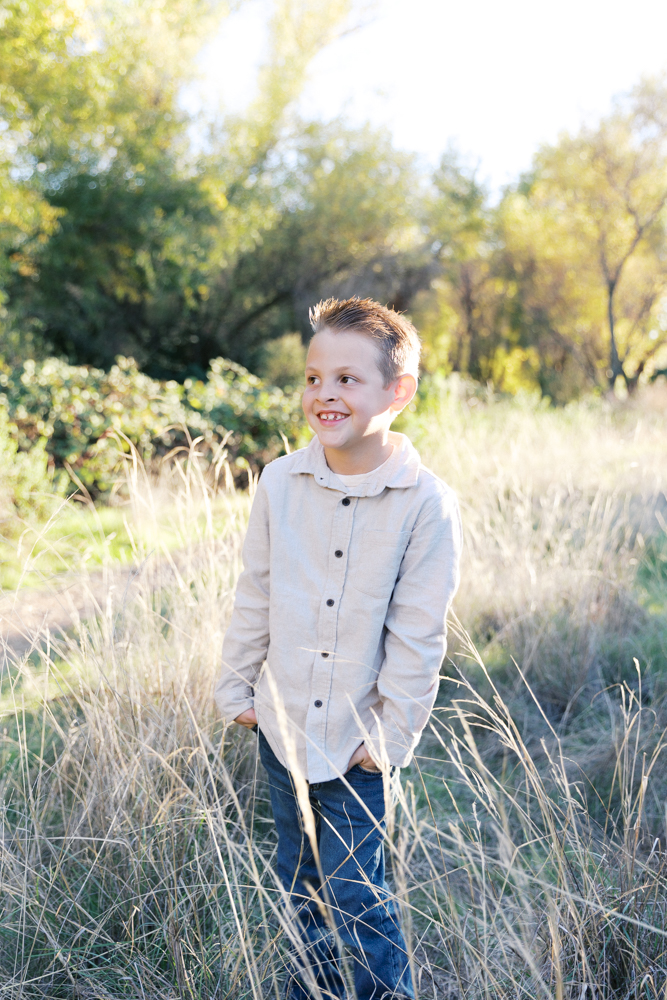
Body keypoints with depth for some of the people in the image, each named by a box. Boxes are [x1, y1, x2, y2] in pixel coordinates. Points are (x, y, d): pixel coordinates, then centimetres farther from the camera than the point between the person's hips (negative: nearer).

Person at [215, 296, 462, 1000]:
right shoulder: (281, 481, -6)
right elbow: (255, 596, 5)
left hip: (358, 737, -4)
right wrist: (236, 688, 9)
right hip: (282, 723, 4)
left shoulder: (426, 503, -16)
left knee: (353, 891, 4)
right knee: (299, 878, 19)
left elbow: (418, 632, -11)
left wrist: (389, 735, -8)